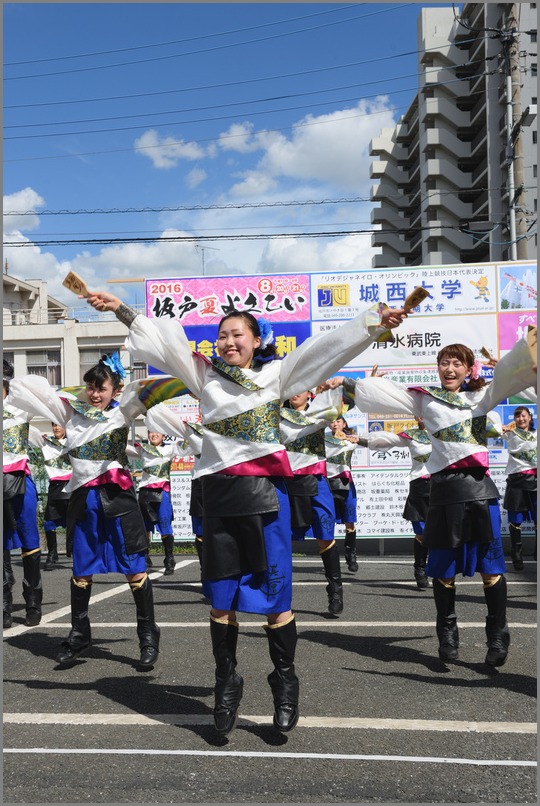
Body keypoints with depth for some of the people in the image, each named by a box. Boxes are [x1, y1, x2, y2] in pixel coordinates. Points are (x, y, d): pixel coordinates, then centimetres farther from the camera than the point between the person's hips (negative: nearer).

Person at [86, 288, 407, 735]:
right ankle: (227, 681, 22)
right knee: (221, 596, 8)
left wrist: (374, 323, -8)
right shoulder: (206, 374, 12)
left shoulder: (276, 374, 6)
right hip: (219, 492, 2)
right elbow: (161, 339, 10)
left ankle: (285, 680, 17)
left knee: (274, 593, -1)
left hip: (265, 490, -2)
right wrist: (119, 308, 7)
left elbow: (327, 346, -1)